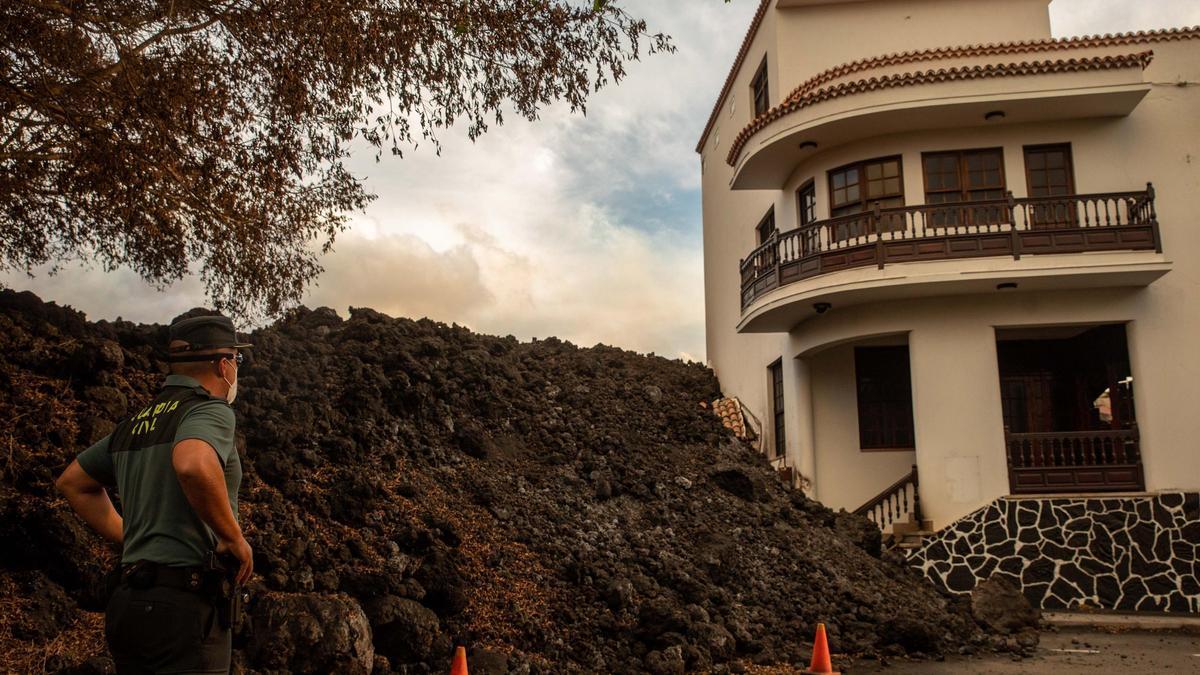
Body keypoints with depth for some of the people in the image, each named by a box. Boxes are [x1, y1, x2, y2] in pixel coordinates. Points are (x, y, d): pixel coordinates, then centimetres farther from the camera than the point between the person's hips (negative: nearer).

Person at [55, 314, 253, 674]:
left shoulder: (135, 422, 15)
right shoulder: (210, 410, -11)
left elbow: (72, 482, 29)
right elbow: (193, 466, -34)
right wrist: (234, 538, -19)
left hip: (129, 601, 9)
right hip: (184, 605, -8)